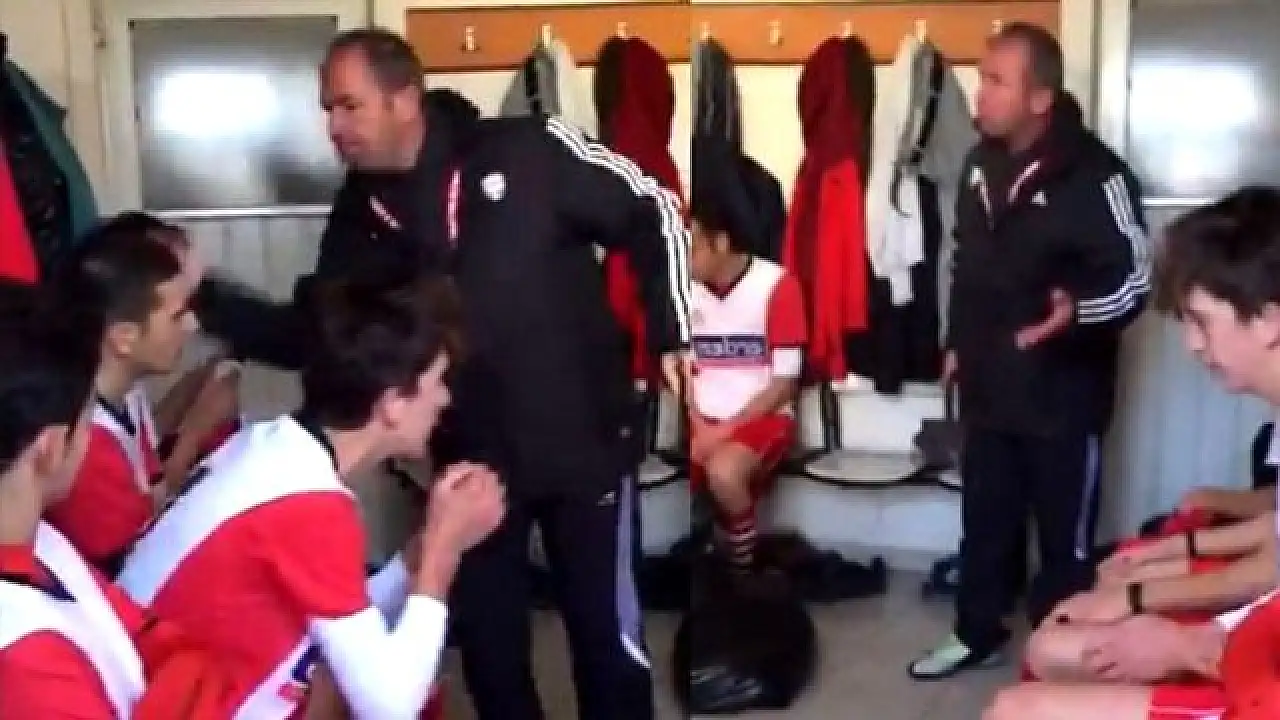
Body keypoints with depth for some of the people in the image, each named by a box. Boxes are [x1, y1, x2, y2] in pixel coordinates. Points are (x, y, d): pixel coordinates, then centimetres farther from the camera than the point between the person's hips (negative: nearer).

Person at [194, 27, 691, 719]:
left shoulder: (529, 150, -14)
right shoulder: (361, 214, 0)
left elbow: (651, 212, -7)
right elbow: (311, 333, 2)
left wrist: (669, 331, -11)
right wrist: (205, 302, -10)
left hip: (586, 442, -4)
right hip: (472, 458, 4)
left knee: (607, 631, 7)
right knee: (486, 639, 14)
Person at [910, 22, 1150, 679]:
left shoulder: (1094, 175, -18)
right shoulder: (981, 162, 6)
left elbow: (1135, 279, -17)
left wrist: (1077, 310, -35)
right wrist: (957, 342, 18)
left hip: (1063, 393, -6)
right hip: (988, 384, 7)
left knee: (1063, 531, 8)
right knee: (985, 518, 18)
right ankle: (977, 633, 35)